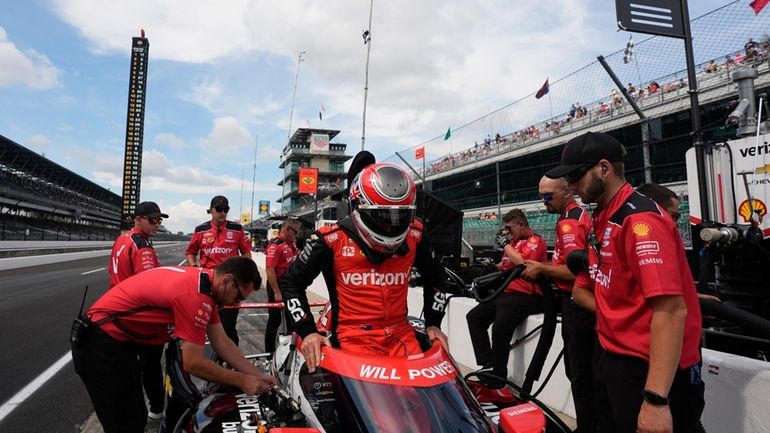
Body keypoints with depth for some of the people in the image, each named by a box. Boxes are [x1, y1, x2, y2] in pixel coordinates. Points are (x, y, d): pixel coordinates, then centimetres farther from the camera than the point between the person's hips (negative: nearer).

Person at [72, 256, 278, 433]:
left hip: (116, 341, 10)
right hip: (101, 346, -9)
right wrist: (242, 381, -13)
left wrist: (257, 375, 2)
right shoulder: (195, 293, -28)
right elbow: (193, 363, -24)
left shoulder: (204, 281, 2)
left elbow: (222, 342, 6)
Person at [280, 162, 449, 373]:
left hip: (401, 336, 4)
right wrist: (307, 331, -5)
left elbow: (435, 278, 21)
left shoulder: (414, 237, 2)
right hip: (353, 338, -3)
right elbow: (291, 282, 3)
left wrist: (433, 323, 13)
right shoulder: (332, 240, -9)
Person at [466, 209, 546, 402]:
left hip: (525, 296, -10)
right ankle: (487, 365, -1)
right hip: (506, 292, 10)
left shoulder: (534, 241, -6)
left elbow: (522, 263, -24)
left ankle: (497, 381, -13)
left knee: (500, 329, -28)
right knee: (474, 317, 4)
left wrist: (505, 244, -13)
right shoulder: (514, 241, 18)